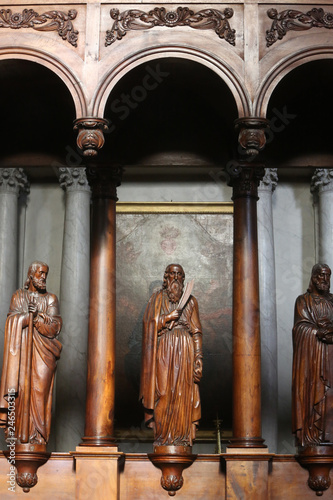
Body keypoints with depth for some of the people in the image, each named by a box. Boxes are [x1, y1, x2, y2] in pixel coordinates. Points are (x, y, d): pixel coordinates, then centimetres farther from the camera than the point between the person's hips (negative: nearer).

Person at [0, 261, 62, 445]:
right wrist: (39, 316, -9)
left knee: (40, 390, -8)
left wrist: (37, 318, -14)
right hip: (21, 350, 0)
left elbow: (54, 328, 1)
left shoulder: (50, 299, 12)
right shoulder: (18, 296, 13)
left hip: (43, 353, 0)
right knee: (20, 387, -9)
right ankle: (19, 435, -5)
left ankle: (38, 436, -6)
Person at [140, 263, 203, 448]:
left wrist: (198, 355, 0)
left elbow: (196, 330, 9)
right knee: (164, 391, -8)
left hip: (185, 349, 2)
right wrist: (168, 317, -11)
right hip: (164, 348, -2)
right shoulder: (158, 298, 10)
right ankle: (162, 436, -5)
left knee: (183, 391, -4)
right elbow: (151, 323, 2)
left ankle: (181, 436, -1)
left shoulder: (190, 300, 13)